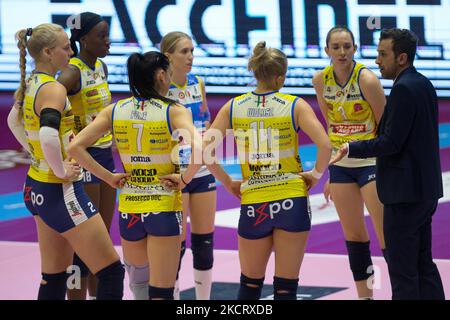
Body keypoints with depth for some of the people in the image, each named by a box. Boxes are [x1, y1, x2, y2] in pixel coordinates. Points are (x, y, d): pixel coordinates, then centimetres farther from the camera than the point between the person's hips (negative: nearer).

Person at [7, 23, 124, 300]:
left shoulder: (30, 85, 8)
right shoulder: (54, 89, -19)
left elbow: (14, 121, 27)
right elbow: (48, 136, -35)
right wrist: (61, 171, -21)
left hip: (37, 186, 10)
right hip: (62, 191, -10)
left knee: (54, 277, 15)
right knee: (111, 272, -6)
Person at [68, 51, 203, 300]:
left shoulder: (114, 111, 2)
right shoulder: (174, 111, -9)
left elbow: (75, 147, -5)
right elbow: (198, 150, -24)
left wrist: (109, 177, 1)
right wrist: (183, 179, -9)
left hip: (129, 208, 4)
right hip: (164, 207, -3)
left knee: (138, 283, 24)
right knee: (160, 291, 1)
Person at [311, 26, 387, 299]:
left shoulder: (367, 79, -16)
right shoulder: (321, 80, 0)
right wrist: (328, 174, 13)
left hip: (371, 162, -5)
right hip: (340, 166, 5)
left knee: (386, 234, -8)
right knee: (354, 235, 10)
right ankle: (365, 295, 19)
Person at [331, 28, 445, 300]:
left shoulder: (404, 89, -17)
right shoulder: (424, 85, 13)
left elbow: (391, 142, -21)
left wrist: (351, 149, -13)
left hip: (405, 192, -10)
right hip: (426, 190, 10)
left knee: (403, 270, -5)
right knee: (423, 263, 15)